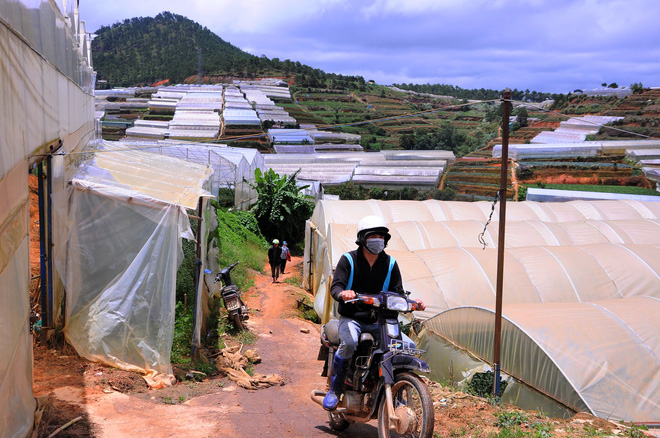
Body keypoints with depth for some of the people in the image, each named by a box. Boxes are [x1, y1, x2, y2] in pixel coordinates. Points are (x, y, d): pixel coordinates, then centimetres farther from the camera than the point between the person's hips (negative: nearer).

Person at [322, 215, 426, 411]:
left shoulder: (390, 263, 10)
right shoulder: (349, 259, -1)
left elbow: (398, 293, 9)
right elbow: (335, 285, -12)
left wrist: (412, 303, -13)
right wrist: (342, 293, -37)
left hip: (379, 320, 3)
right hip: (351, 317, -3)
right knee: (349, 342, -36)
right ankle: (334, 389, -16)